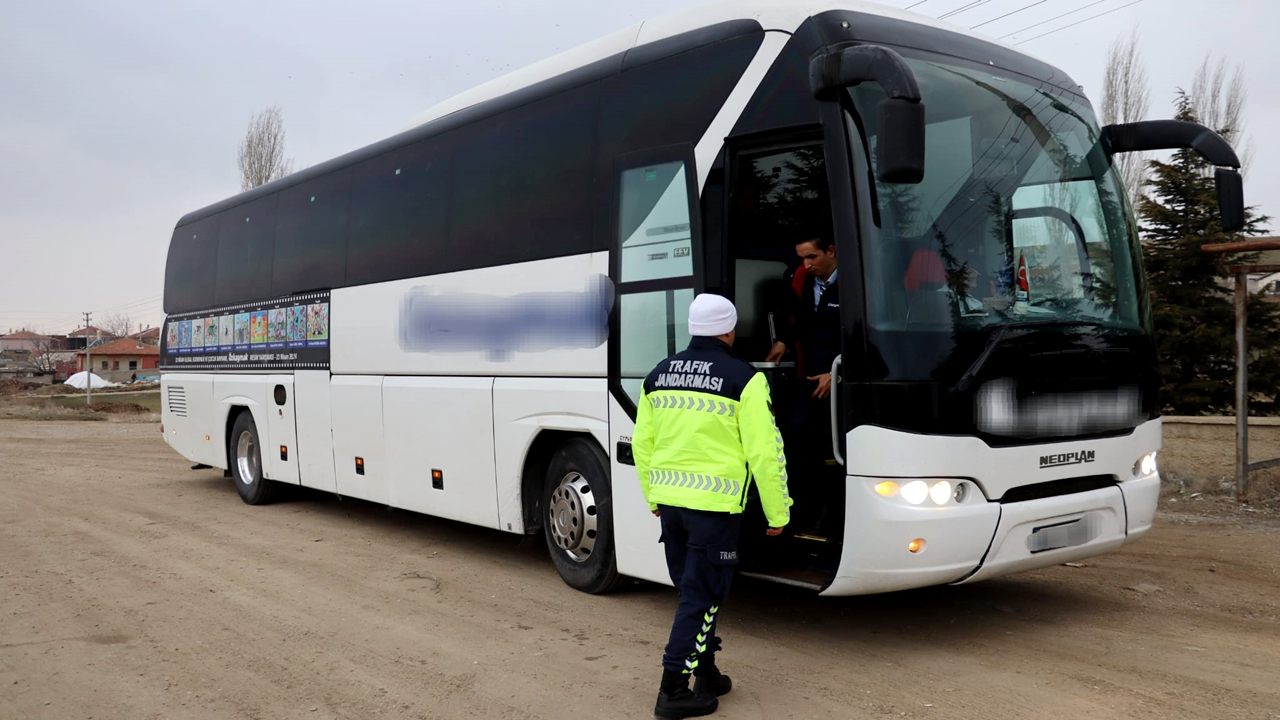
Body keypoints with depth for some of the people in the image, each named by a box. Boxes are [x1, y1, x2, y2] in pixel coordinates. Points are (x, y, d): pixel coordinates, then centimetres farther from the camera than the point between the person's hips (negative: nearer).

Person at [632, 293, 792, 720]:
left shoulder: (658, 375, 8)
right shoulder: (744, 379, -9)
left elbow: (642, 443, 13)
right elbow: (764, 452, -11)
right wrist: (778, 512, -2)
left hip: (670, 501, 6)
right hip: (714, 505, -6)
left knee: (693, 590, 19)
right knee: (702, 596, 3)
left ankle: (706, 675, 29)